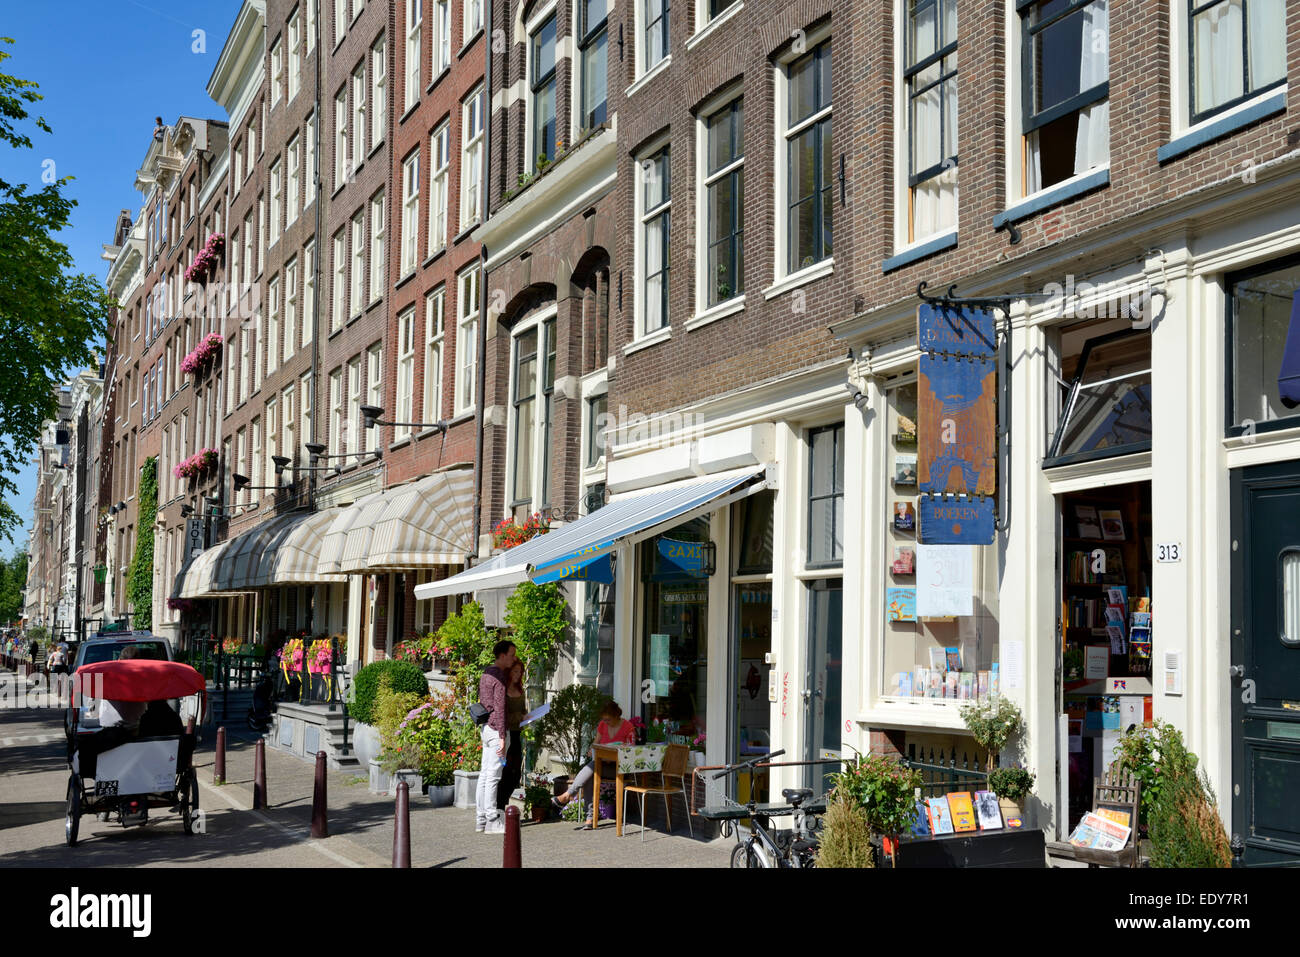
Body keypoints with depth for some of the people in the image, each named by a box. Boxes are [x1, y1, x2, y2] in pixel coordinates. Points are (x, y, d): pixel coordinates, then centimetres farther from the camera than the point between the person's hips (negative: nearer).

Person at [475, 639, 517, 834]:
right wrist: (502, 737, -19)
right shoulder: (500, 678, -15)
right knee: (493, 776, -6)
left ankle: (481, 818, 15)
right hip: (497, 730, -10)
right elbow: (499, 709, -19)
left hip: (486, 728, 10)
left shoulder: (486, 674, 14)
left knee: (485, 774, 11)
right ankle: (492, 820, -4)